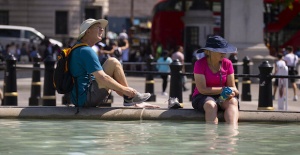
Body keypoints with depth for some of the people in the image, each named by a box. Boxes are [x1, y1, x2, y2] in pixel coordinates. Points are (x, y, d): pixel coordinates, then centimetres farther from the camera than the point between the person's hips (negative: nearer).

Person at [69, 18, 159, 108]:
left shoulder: (78, 49, 20)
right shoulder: (86, 51, -13)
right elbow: (102, 78, -21)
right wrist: (124, 89, -12)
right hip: (86, 98, -11)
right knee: (113, 62, -10)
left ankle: (136, 103, 18)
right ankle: (129, 98, -1)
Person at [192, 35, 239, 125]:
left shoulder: (227, 64, 3)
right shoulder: (200, 64, -9)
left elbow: (232, 86, 4)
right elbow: (202, 89, -15)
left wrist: (232, 92, -22)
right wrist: (224, 89, -19)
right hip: (202, 98, -3)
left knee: (233, 101, -31)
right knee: (211, 104, -38)